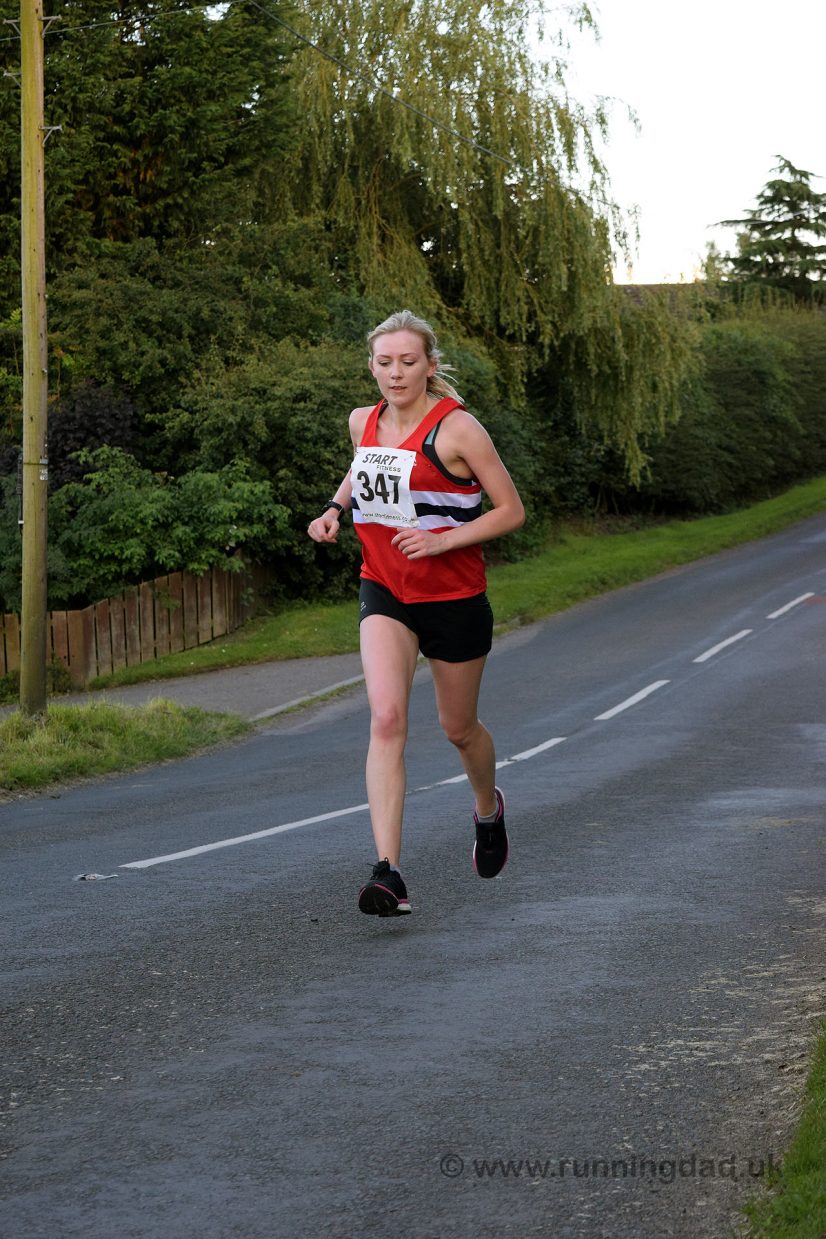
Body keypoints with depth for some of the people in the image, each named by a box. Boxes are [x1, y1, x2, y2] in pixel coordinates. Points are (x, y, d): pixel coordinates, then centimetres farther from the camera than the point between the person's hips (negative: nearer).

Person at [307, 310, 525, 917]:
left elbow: (512, 510, -10)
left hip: (455, 598, -3)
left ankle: (488, 809, 50)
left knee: (459, 728, 14)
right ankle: (389, 874, -25)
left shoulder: (457, 428, -14)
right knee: (386, 718, -18)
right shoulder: (364, 422, 3)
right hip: (384, 593, 3)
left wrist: (442, 539, -21)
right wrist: (335, 508, 7)